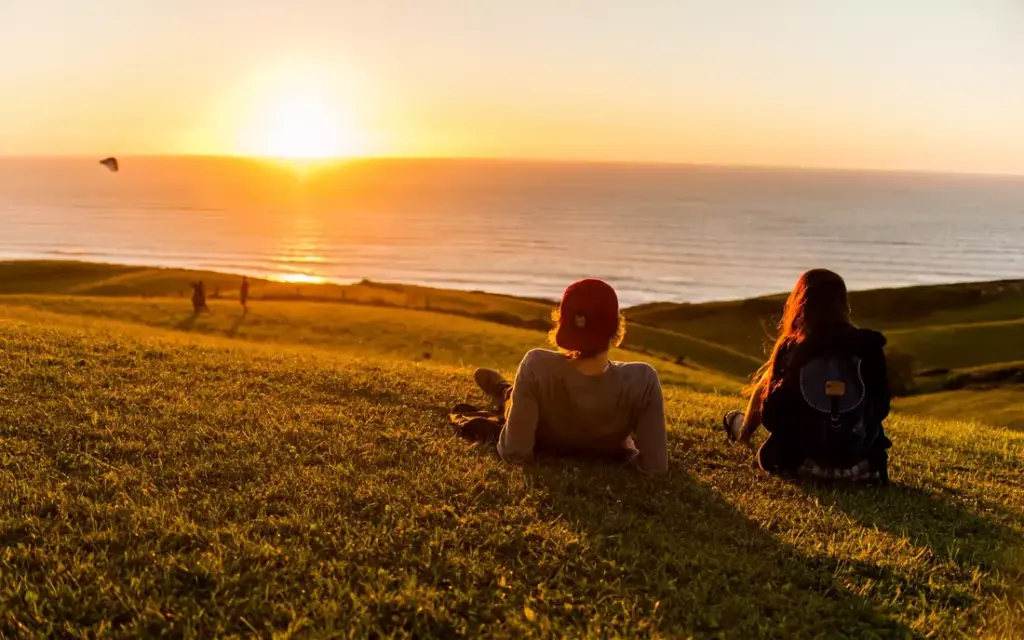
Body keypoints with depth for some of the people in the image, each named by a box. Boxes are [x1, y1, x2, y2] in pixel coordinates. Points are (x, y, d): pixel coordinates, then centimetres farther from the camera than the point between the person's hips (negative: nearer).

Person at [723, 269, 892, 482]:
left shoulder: (791, 349, -8)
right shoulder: (868, 346, -5)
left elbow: (770, 416, -1)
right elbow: (880, 408, 6)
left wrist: (744, 430, 21)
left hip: (800, 462, -1)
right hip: (860, 465, 1)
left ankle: (739, 426, 57)